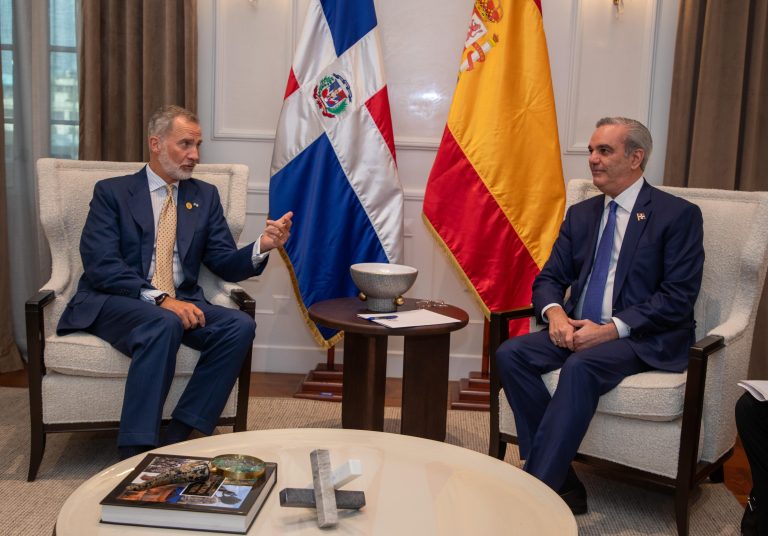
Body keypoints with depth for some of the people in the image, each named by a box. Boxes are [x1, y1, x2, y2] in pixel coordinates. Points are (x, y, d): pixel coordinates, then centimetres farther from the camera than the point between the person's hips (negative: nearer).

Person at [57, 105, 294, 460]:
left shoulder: (205, 196, 14)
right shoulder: (111, 192, 3)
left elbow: (225, 265, 8)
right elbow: (100, 264, -11)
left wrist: (262, 246, -14)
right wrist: (160, 299, -24)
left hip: (179, 303, 4)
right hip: (113, 303, -4)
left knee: (240, 325, -24)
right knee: (165, 324, -37)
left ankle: (177, 439, -22)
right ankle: (135, 452, -31)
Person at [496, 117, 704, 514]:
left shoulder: (679, 214, -3)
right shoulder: (580, 214, 15)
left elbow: (678, 297, -11)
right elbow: (549, 278, 12)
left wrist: (612, 329, -21)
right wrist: (555, 313, -12)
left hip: (644, 338, -6)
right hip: (579, 330, 6)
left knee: (581, 367, -35)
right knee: (511, 354, -19)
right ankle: (561, 484, -17)